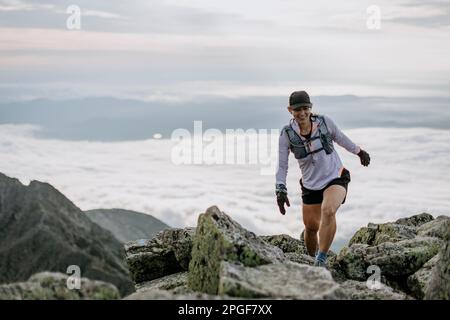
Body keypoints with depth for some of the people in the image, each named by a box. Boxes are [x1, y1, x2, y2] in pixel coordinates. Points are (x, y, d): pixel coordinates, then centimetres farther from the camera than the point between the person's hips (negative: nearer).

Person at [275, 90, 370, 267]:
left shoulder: (325, 122, -10)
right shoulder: (287, 134, -10)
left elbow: (341, 138, 10)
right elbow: (282, 165, -7)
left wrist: (359, 152, 23)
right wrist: (280, 190, -17)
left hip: (336, 178, -2)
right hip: (310, 185, 2)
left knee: (328, 211, -30)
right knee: (311, 227, 9)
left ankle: (321, 259, -23)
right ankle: (312, 259, 37)